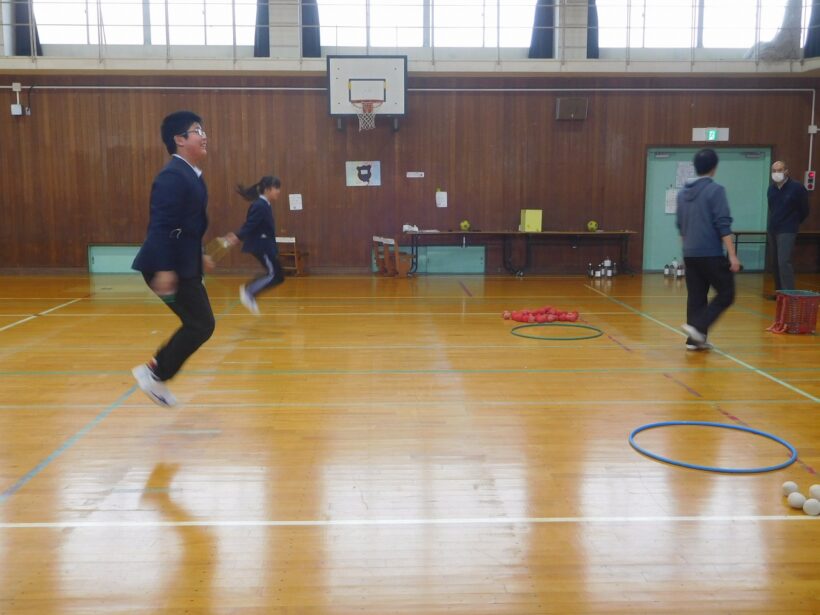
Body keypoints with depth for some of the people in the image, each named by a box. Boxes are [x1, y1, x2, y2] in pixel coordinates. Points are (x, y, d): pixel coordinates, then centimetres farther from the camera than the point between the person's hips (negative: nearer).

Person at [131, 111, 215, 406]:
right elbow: (161, 227, -24)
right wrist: (164, 270, -28)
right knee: (201, 325, -5)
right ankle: (156, 375, 7)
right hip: (170, 266, -10)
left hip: (183, 264, 10)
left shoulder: (191, 175, 13)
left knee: (195, 324, 14)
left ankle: (156, 372, 24)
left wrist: (199, 257, 26)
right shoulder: (173, 176, -18)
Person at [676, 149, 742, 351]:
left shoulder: (683, 192, 11)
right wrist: (732, 255, -14)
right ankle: (698, 326, -10)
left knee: (696, 297, 10)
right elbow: (723, 226, -15)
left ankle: (695, 338, 8)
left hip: (689, 254, 7)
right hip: (711, 254, -7)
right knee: (726, 294, 3)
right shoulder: (715, 190, -10)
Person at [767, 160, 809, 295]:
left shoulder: (797, 187, -11)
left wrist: (793, 222, 10)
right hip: (772, 229, 6)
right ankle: (780, 292, 21)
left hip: (787, 231, -6)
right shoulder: (771, 188, 3)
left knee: (784, 262, -16)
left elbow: (804, 210, 1)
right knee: (775, 263, 10)